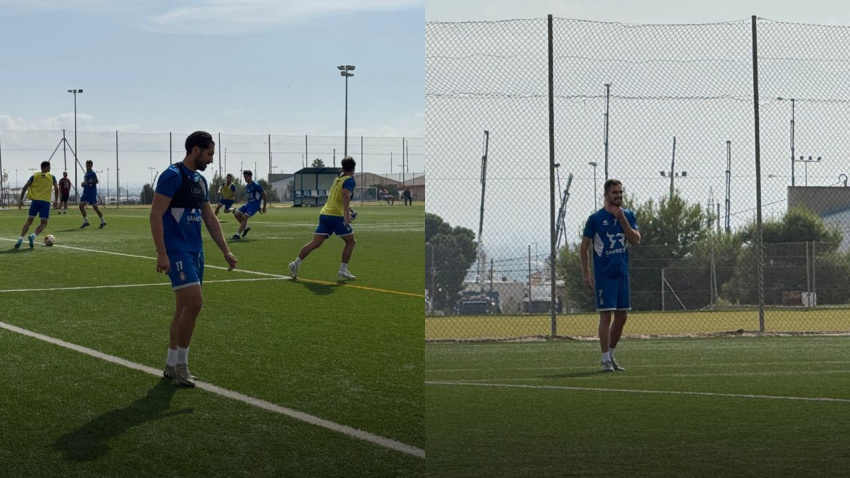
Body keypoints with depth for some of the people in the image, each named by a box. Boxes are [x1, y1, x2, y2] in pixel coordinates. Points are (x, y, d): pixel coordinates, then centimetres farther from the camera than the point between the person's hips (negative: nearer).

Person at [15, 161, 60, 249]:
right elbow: (56, 188, -2)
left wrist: (21, 200, 6)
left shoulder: (35, 176, 11)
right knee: (43, 223, 5)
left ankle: (21, 239, -8)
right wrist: (56, 201, 6)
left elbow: (25, 187, 4)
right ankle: (33, 235, -21)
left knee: (29, 221, 8)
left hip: (35, 200, 2)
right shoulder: (51, 177, 8)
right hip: (45, 202, -2)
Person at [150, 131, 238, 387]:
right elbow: (156, 215, -17)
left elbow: (210, 219, 22)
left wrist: (226, 251, 16)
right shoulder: (173, 176, -11)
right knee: (194, 301, -17)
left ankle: (171, 365, 16)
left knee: (184, 307, 9)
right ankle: (180, 364, -7)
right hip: (176, 251, -9)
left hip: (195, 251, 9)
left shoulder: (200, 181, 16)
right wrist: (162, 253, -23)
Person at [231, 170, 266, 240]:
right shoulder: (247, 186, 12)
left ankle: (238, 235, -19)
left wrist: (264, 207, -4)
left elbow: (264, 195, -11)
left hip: (255, 204, -9)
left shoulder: (256, 186, -15)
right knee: (236, 214, -1)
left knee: (244, 217, -20)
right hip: (249, 203, 9)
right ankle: (246, 228, 15)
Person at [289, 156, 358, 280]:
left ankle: (296, 263, -9)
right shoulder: (349, 180, -4)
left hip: (324, 214, 7)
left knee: (315, 242, 2)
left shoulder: (337, 179, 21)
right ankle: (343, 269, 1)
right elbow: (345, 195, -23)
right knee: (350, 241, 7)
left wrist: (348, 209, 46)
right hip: (337, 215, -7)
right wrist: (347, 214, -33)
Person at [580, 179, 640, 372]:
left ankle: (611, 355, 22)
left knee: (621, 316, 9)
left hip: (623, 273, 5)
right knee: (606, 316, -8)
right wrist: (585, 273, -5)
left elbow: (636, 240, -4)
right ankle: (606, 360, -5)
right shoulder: (596, 218, -4)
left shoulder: (628, 215, 8)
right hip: (604, 274, -5)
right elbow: (584, 247, 0)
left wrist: (622, 219, -12)